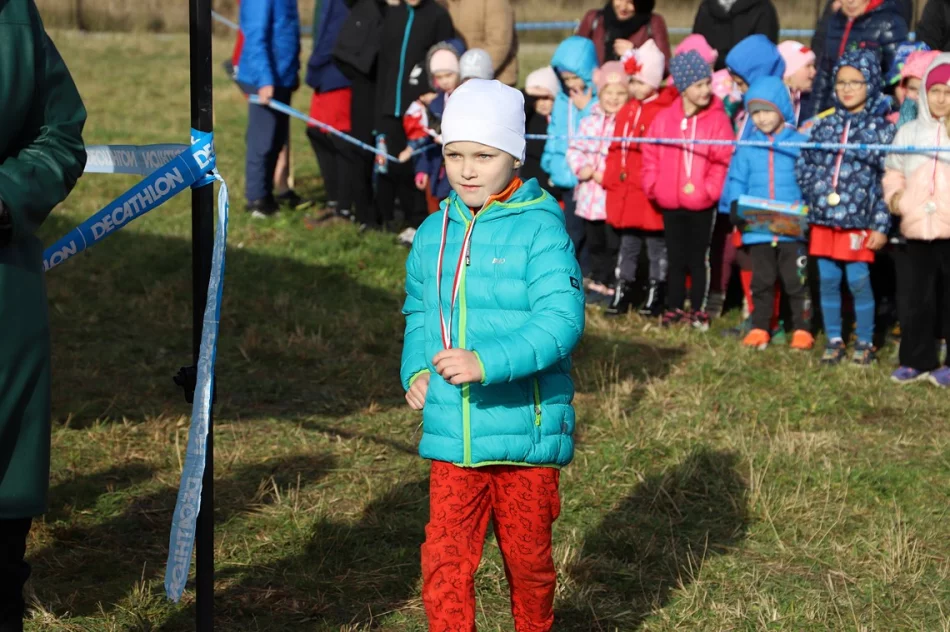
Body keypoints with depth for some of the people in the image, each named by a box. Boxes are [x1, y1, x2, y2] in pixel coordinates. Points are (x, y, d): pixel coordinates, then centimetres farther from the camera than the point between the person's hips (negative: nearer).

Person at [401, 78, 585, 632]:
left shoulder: (540, 229, -11)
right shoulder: (433, 234, 8)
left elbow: (561, 321, -21)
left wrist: (486, 363, -31)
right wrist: (416, 370, 5)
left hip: (526, 430, -4)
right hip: (451, 435, 4)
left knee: (527, 555, 14)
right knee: (444, 560, -2)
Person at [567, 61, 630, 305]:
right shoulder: (590, 121, 11)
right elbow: (575, 148, 11)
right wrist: (580, 168, -8)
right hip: (589, 194, 6)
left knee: (613, 244, 0)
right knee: (594, 241, 17)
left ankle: (610, 285, 10)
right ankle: (597, 281, 29)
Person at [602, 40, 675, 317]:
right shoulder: (625, 111, 11)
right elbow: (614, 150, 15)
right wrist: (610, 179, 9)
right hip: (624, 196, 7)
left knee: (657, 248, 4)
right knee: (627, 246, 14)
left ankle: (656, 297, 12)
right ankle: (622, 294, 21)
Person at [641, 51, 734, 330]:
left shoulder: (718, 119, -6)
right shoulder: (664, 119, 2)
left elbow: (724, 160, -9)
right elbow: (651, 157, 6)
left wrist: (708, 189, -16)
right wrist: (653, 187, -2)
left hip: (702, 204, -3)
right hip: (670, 203, 3)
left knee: (698, 257, 6)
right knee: (675, 258, 12)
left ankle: (698, 310, 15)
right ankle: (674, 308, 21)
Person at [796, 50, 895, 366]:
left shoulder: (881, 129, -2)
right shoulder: (824, 126, 9)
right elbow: (803, 167, 16)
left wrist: (881, 225, -9)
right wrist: (812, 199, 4)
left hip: (859, 223, -4)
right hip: (823, 220, 4)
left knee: (859, 282, -2)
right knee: (827, 282, 8)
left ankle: (865, 343, 12)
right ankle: (834, 341, 20)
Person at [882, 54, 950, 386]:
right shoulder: (908, 132, 11)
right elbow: (893, 172, 19)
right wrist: (894, 196, 1)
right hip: (918, 228, 3)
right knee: (918, 297, 9)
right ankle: (917, 360, 19)